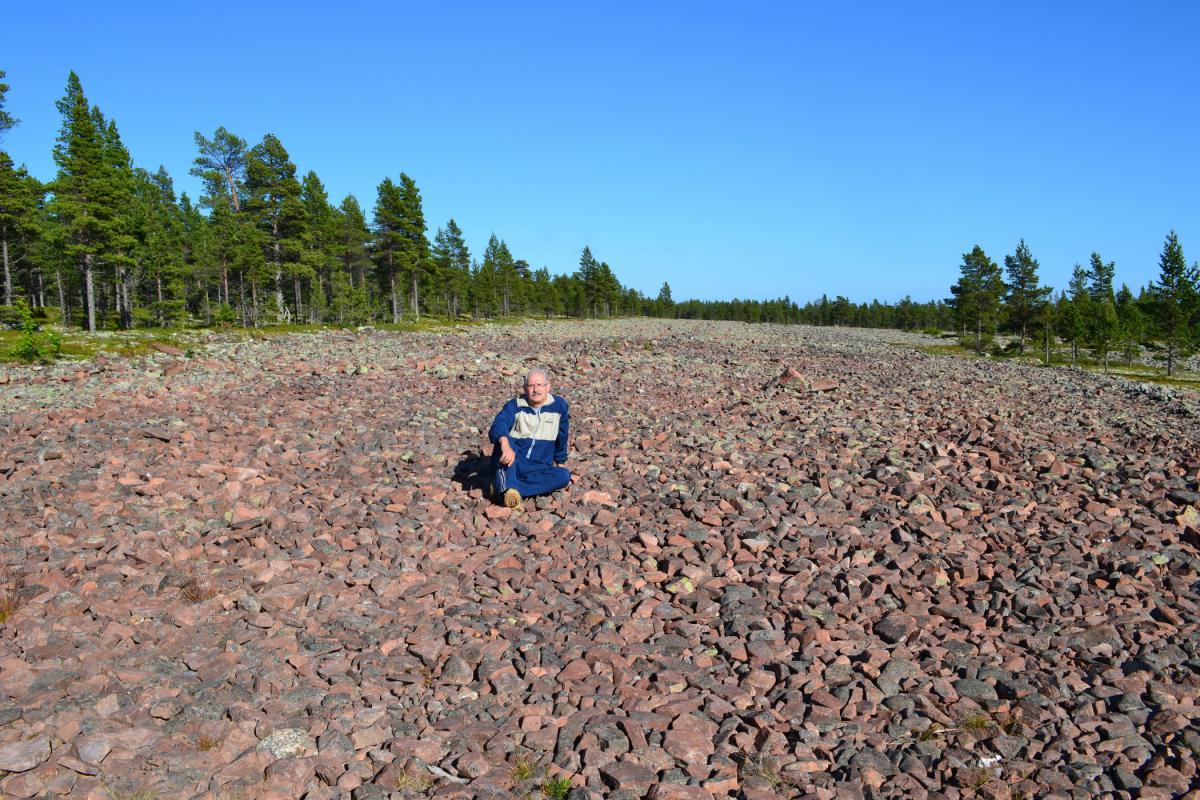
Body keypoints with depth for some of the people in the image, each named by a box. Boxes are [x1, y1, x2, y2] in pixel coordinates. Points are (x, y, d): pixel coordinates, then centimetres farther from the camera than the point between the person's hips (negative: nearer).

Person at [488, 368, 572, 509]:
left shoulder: (559, 405, 3)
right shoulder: (515, 406, -5)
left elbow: (562, 437, 16)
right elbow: (499, 423, -26)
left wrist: (560, 462, 23)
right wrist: (504, 443, -47)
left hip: (538, 470, 2)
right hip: (511, 465, -2)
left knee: (564, 476, -27)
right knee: (504, 438, -30)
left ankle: (504, 487, -35)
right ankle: (508, 487, -47)